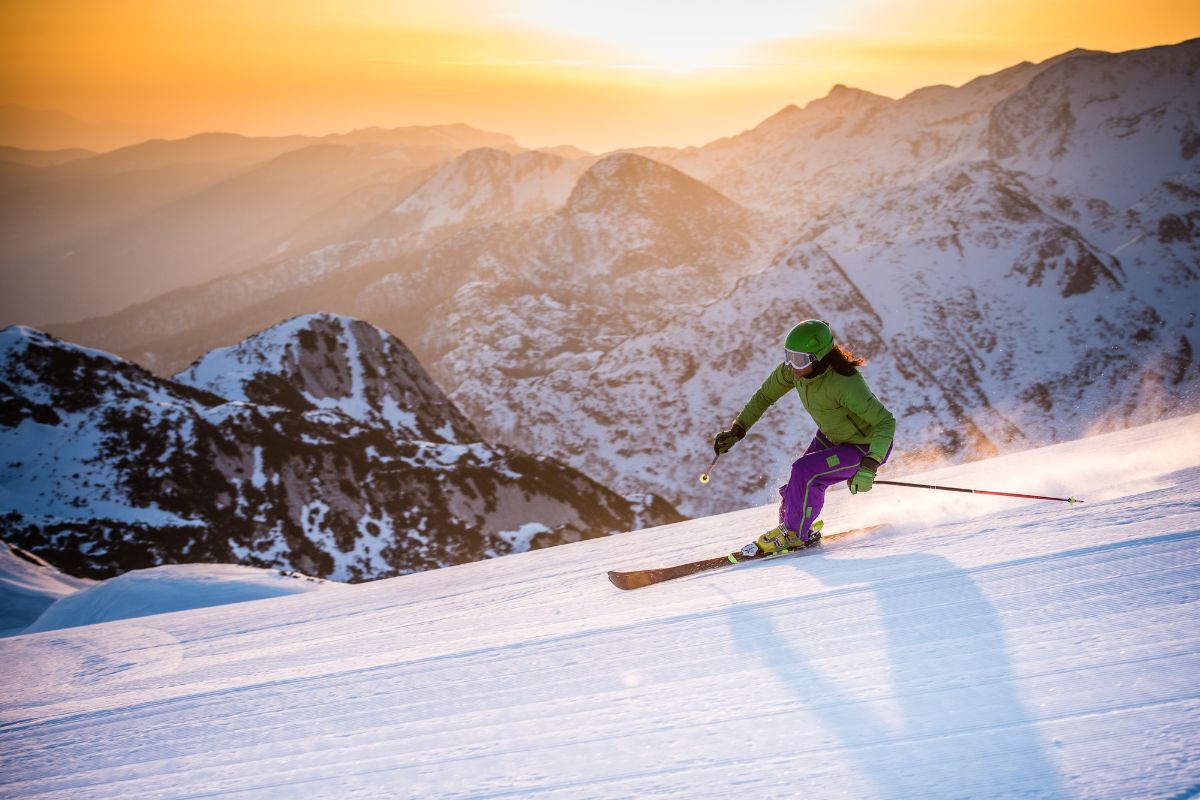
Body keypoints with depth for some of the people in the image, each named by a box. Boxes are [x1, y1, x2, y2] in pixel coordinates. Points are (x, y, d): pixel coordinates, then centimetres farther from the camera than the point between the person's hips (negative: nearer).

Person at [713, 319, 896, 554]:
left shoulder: (844, 383, -38)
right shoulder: (793, 368, -18)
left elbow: (886, 422, -34)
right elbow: (764, 396, -1)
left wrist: (869, 466, -44)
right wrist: (736, 431, -5)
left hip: (868, 448, -7)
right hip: (830, 437, 7)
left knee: (804, 472, -24)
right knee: (795, 488, -3)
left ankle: (793, 533, -1)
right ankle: (802, 529, 27)